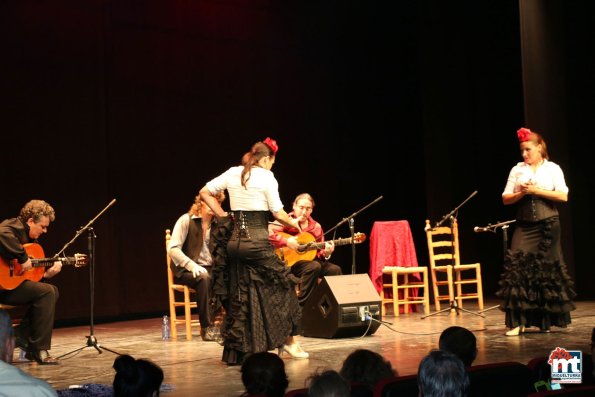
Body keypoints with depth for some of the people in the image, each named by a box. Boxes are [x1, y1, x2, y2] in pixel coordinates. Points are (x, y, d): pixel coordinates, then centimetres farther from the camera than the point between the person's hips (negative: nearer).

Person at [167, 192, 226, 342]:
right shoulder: (186, 220, -6)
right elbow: (172, 249, -14)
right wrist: (192, 265, -25)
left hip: (211, 269, 4)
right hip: (186, 270, -4)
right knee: (204, 279, -37)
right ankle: (207, 327, -29)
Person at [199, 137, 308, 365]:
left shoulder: (232, 173, 9)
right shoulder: (266, 176, -6)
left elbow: (205, 193, 14)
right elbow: (278, 213, -8)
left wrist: (224, 216, 16)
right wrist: (293, 223, 11)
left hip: (235, 240, 6)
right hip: (257, 240, -6)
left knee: (239, 296, 11)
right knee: (282, 286, 10)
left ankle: (237, 352, 13)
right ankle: (289, 341, 15)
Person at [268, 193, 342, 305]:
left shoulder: (316, 227, 12)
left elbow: (318, 252, 15)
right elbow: (267, 232, -20)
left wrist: (326, 253, -9)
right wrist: (286, 241, -25)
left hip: (309, 258, 6)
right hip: (288, 261, -6)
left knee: (335, 269, -18)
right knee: (314, 267, -34)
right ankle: (303, 304, -23)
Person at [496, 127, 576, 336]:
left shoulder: (552, 168, 3)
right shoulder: (517, 170, 11)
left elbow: (563, 196, -8)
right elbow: (505, 198, 9)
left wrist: (536, 191, -14)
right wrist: (520, 194, -10)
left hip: (548, 225, -2)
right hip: (524, 225, 2)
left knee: (547, 268, 4)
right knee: (517, 266, -12)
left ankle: (546, 319, 17)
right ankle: (518, 321, -11)